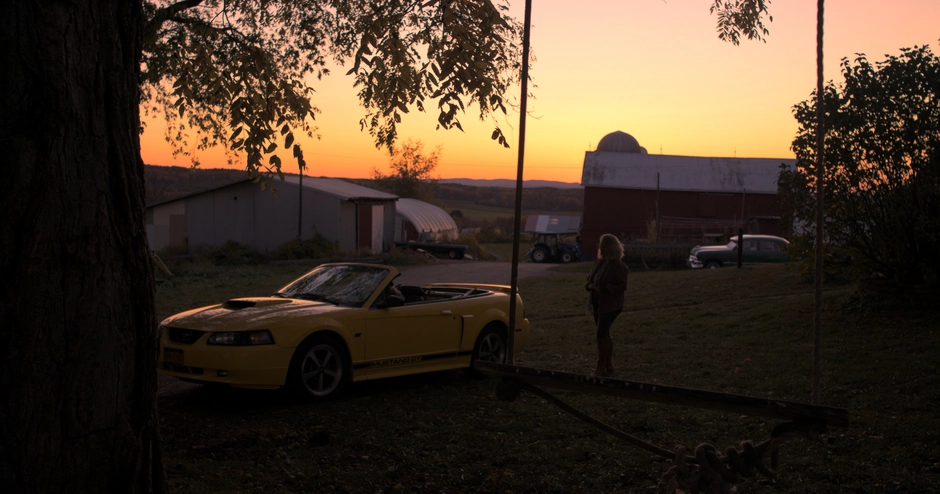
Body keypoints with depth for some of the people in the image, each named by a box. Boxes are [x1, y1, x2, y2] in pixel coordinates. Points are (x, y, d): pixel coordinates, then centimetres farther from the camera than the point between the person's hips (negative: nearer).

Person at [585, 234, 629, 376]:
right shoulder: (598, 263, 10)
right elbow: (588, 280, 16)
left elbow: (622, 286, -16)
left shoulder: (618, 265, -12)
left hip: (610, 306, -8)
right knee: (605, 335, 13)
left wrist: (603, 289, -22)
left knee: (601, 333, -15)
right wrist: (590, 285, -8)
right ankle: (608, 366, 22)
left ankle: (601, 367, -11)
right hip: (597, 304, 8)